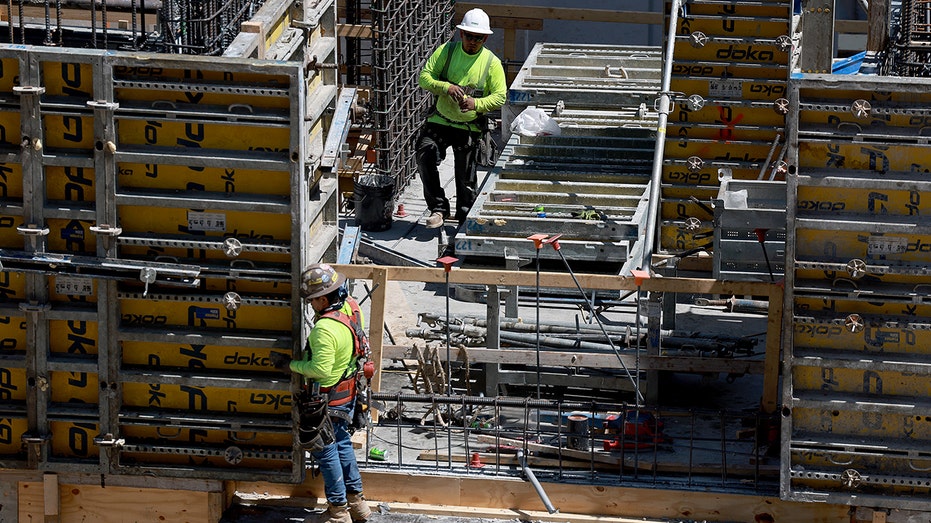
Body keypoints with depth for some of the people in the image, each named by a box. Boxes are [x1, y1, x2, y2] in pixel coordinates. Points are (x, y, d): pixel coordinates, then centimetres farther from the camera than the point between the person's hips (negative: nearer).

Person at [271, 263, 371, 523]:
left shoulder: (325, 329, -33)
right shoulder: (352, 308, -4)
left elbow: (320, 369, -30)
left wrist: (290, 364, -19)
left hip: (329, 399, -9)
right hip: (349, 392, 9)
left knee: (325, 452, 7)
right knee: (342, 444, 24)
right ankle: (356, 502, 34)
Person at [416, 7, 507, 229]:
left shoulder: (492, 63, -4)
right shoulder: (446, 51, -2)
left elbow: (500, 96, -6)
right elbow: (424, 77, -6)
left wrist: (476, 103, -25)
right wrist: (446, 87, -25)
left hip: (469, 127, -1)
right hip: (440, 120, 1)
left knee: (466, 177, 4)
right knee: (425, 158, -17)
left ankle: (465, 218, 21)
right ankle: (438, 208, -4)